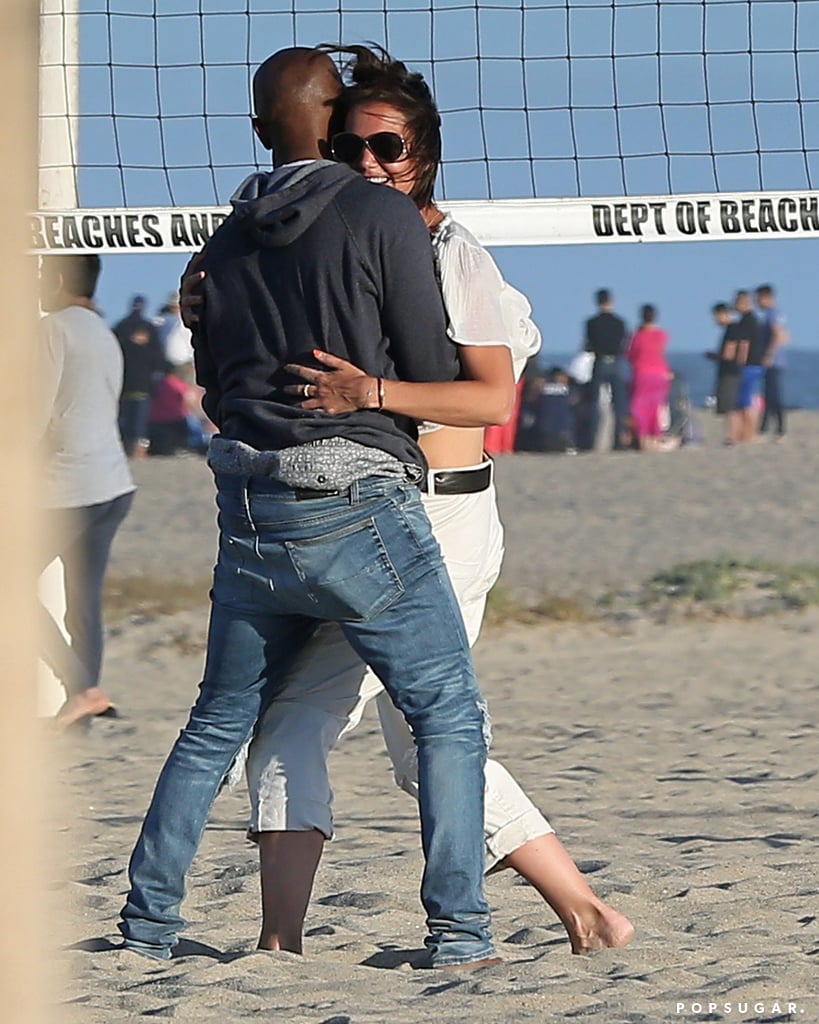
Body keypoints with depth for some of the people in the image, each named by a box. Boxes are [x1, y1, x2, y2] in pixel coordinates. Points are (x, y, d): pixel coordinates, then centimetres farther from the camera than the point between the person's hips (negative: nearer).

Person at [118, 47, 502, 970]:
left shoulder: (225, 245, 10)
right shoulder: (383, 217, -8)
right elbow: (434, 375, -6)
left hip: (249, 516, 5)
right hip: (360, 513, -5)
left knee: (217, 724, 18)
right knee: (448, 716, 4)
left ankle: (148, 918, 19)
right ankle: (458, 927, -5)